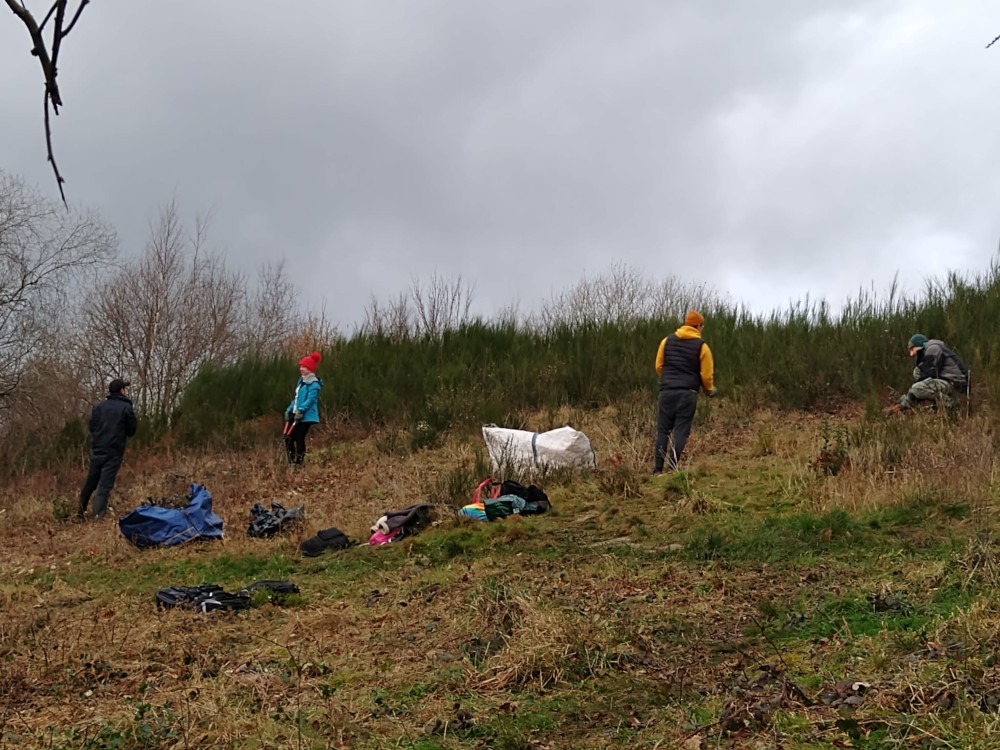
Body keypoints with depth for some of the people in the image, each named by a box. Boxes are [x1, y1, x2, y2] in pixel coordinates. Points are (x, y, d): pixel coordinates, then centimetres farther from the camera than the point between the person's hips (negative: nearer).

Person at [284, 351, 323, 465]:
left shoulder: (314, 384, -11)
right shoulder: (301, 381, 18)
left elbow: (310, 400, -20)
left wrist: (301, 410, -29)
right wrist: (289, 410, 12)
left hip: (306, 416, -9)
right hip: (295, 414, 9)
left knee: (299, 438, -7)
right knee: (288, 437, 5)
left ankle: (298, 463, 0)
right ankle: (291, 463, 12)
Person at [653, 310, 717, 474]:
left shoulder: (667, 341, 7)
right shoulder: (701, 346, -1)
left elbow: (659, 366, 10)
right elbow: (707, 375, -1)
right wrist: (710, 390, 19)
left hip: (667, 391, 3)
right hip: (688, 393, -2)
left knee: (663, 430, 7)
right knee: (681, 431, 0)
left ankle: (658, 468, 3)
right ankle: (672, 468, -5)